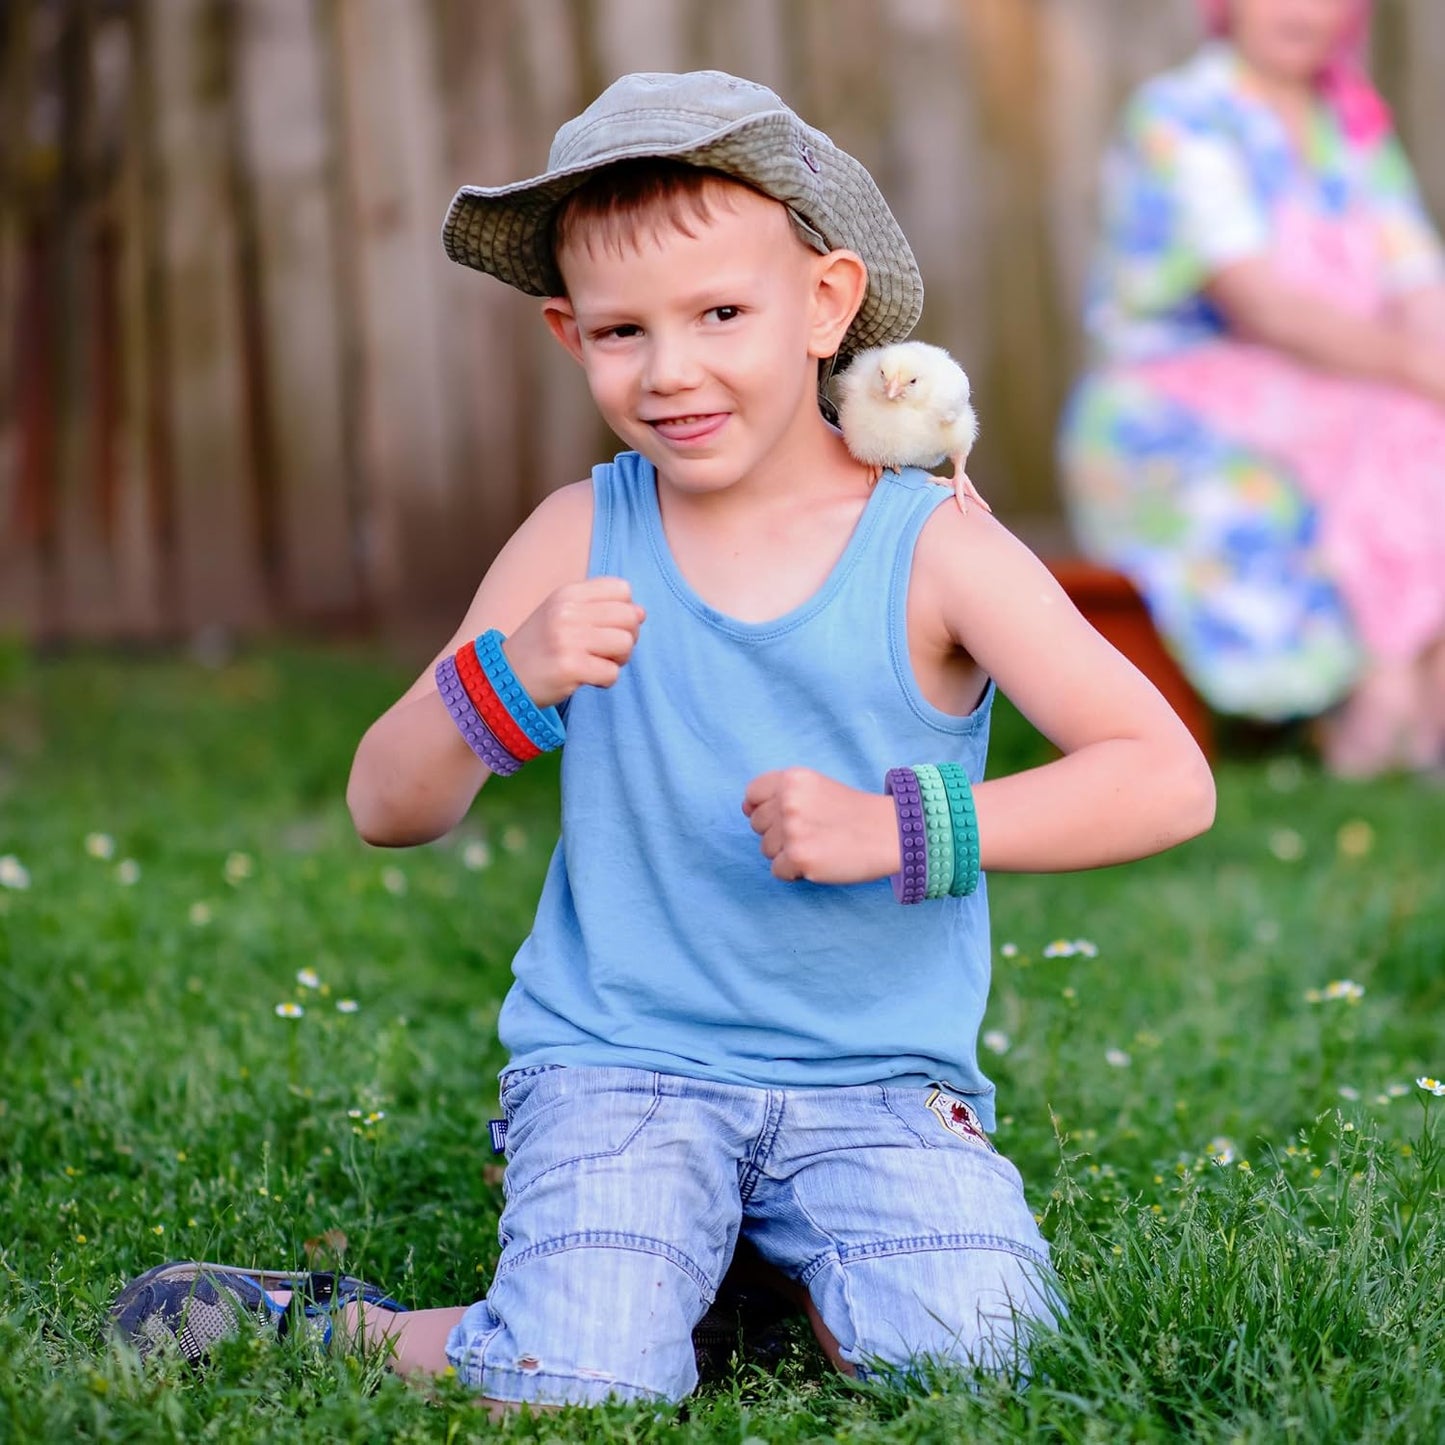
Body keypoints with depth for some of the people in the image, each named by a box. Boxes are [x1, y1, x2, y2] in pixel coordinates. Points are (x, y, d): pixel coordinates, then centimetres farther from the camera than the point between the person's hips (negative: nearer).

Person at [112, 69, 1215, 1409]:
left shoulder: (933, 549, -5)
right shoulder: (581, 542, 1)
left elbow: (1168, 780, -11)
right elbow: (388, 808, 2)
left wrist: (899, 829, -23)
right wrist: (509, 678, -19)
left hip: (877, 1080, 1)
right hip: (618, 1061, 0)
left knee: (958, 1348, -22)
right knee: (580, 1390, -21)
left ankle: (791, 1250, 9)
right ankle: (334, 1333, 8)